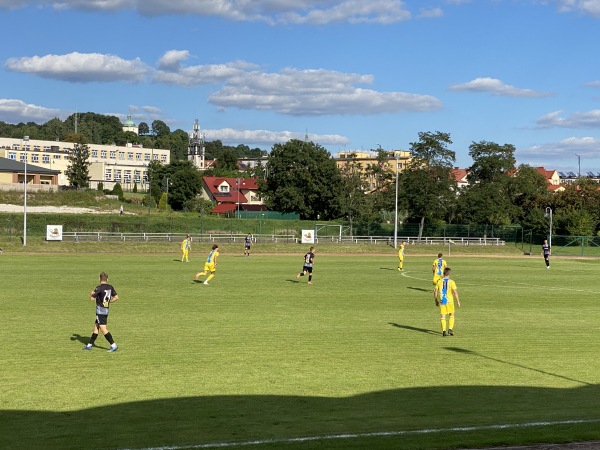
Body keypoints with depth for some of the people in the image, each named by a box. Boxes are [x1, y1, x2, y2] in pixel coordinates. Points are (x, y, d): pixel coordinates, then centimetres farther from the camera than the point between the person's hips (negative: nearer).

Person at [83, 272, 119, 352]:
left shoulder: (99, 288, -16)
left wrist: (91, 294, 7)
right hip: (106, 310, 8)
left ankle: (113, 345, -12)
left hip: (100, 310, -8)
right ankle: (90, 345, 22)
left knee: (103, 329, -8)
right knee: (96, 327, 16)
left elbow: (92, 299, -14)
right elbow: (116, 297, 6)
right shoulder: (110, 287, 4)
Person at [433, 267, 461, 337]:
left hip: (441, 301, 2)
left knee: (442, 317, 6)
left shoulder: (439, 281, 1)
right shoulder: (451, 282, -7)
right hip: (449, 301, -2)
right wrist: (458, 301, -6)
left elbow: (435, 292, 3)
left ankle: (444, 331, -2)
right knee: (451, 315, 14)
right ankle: (450, 329, 1)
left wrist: (436, 301, 14)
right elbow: (455, 292, -12)